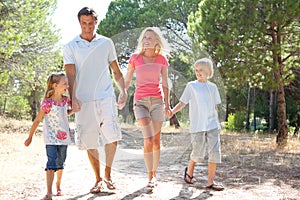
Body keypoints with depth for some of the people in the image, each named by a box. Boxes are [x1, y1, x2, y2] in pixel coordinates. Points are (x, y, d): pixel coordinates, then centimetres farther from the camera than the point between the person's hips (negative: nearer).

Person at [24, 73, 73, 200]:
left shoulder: (65, 100, 1)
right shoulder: (47, 103, -17)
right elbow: (37, 120, -9)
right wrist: (30, 137, -3)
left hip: (64, 137, 6)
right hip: (51, 138, -6)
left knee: (60, 163, 16)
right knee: (51, 163, -13)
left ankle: (58, 186, 37)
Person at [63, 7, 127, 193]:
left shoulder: (106, 43, 10)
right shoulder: (71, 47, 5)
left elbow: (116, 71, 16)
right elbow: (71, 75, -2)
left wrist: (123, 91, 4)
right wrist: (73, 98, -15)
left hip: (106, 97, 0)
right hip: (84, 100, 0)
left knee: (112, 136, -14)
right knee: (90, 143, 4)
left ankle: (108, 174, 7)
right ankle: (98, 179, 20)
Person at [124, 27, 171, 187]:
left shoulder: (162, 60, 6)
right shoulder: (135, 58, 3)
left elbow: (165, 84, 10)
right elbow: (127, 81, 11)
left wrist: (167, 103, 7)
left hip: (157, 100, 2)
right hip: (140, 101, -1)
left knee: (156, 140, 3)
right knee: (148, 139, -16)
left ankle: (154, 174, 17)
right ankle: (150, 176, -7)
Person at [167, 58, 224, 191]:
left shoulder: (212, 87, 11)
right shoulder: (191, 86, 3)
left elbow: (215, 108, 16)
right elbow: (182, 103, 2)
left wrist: (217, 124, 15)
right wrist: (172, 111, -16)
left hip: (212, 125, 3)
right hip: (197, 125, -3)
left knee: (215, 152, -5)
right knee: (198, 152, 0)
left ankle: (210, 182, 1)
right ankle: (189, 171, 31)